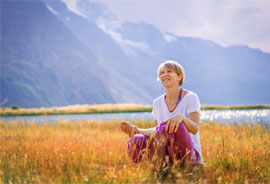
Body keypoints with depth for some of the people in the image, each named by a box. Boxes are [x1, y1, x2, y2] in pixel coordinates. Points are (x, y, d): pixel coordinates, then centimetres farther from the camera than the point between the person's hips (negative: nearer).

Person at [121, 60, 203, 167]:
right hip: (166, 153, 4)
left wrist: (181, 117, -40)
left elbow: (195, 129, -18)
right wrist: (136, 130, -3)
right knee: (136, 140, -23)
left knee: (175, 125, -35)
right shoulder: (158, 103, 11)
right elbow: (158, 132, 14)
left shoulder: (190, 97, -5)